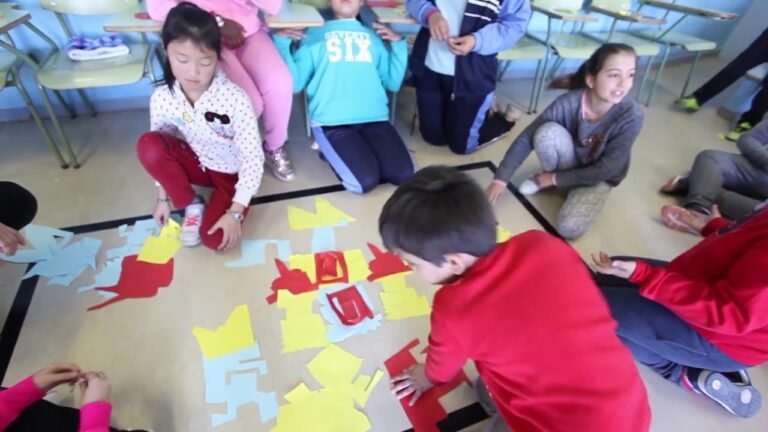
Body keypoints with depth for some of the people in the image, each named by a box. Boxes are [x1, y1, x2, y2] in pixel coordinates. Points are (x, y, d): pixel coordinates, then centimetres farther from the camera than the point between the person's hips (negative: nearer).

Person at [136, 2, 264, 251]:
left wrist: (235, 212, -24)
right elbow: (159, 153, 1)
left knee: (215, 239, -22)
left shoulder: (235, 99, -28)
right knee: (148, 145, -24)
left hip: (232, 174, -4)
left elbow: (253, 158, -23)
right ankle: (191, 206, -4)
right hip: (197, 165, 4)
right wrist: (164, 198, 5)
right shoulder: (161, 99, -15)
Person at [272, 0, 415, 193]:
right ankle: (332, 150, 7)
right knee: (365, 180, -21)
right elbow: (294, 83, 8)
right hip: (331, 121, -3)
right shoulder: (314, 35, 16)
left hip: (374, 118, 3)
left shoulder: (374, 37, 24)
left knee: (403, 174, -17)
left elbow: (393, 83, 17)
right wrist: (282, 43, -1)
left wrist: (398, 44, 9)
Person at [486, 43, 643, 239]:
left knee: (569, 227, -27)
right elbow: (525, 139, -21)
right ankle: (546, 179, -2)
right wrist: (501, 178, -25)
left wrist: (556, 179, -20)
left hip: (598, 178, -1)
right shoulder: (568, 103, -26)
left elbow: (606, 170, -23)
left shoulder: (631, 115, -28)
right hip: (567, 165, 1)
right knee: (548, 132, -31)